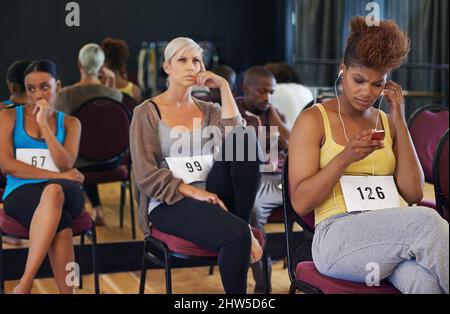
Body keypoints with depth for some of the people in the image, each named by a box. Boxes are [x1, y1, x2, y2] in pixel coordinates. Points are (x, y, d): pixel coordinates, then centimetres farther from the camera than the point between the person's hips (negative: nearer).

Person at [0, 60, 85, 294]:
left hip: (63, 192, 1)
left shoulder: (70, 123, 16)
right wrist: (55, 175, -9)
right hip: (21, 193, -1)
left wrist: (44, 124, -6)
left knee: (53, 191, -40)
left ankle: (24, 285, -43)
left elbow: (66, 165, 0)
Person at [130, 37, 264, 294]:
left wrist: (223, 86, -3)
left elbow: (236, 138, -7)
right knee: (236, 234, -33)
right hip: (169, 204, -4)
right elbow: (146, 175, -7)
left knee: (246, 139, -23)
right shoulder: (148, 113, 4)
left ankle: (241, 223, -14)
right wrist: (194, 192, -18)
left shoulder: (209, 111, 17)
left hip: (210, 197, 4)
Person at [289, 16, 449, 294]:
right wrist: (345, 158, -16)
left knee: (425, 282, -35)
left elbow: (413, 193, 7)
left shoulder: (387, 123, 19)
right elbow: (300, 203, -1)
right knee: (426, 221, -33)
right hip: (337, 238, -3)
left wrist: (399, 121, 4)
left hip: (391, 236, 4)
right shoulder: (313, 120, 6)